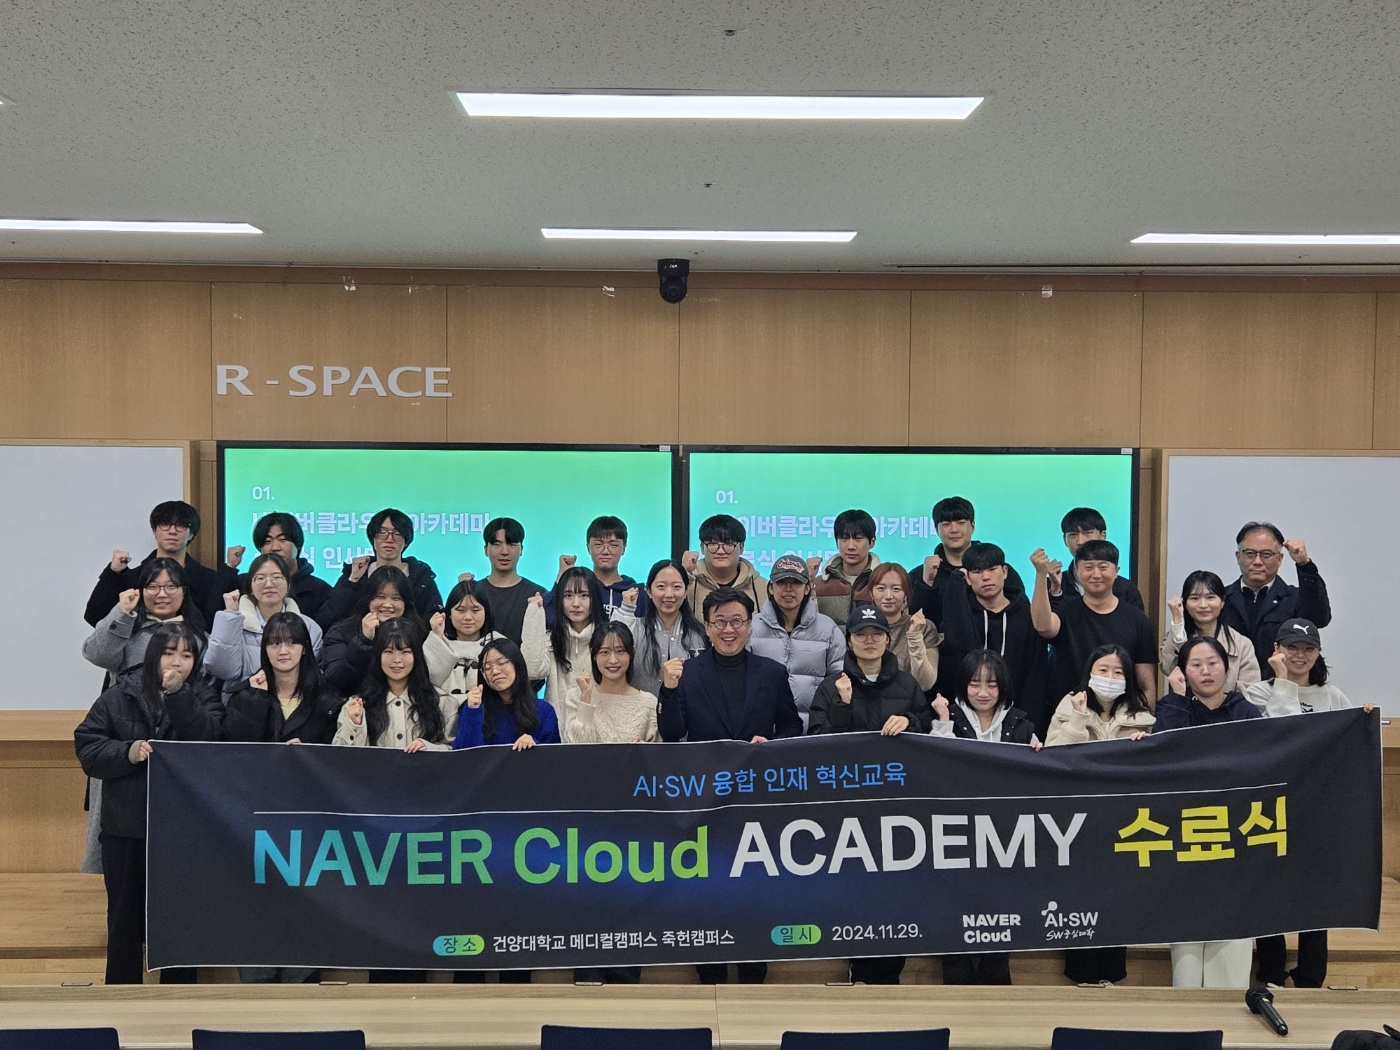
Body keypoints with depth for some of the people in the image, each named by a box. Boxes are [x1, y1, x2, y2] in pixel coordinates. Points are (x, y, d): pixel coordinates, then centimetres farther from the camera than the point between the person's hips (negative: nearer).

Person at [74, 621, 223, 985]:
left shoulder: (203, 696, 2)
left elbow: (211, 743, -15)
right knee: (126, 914, 10)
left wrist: (178, 694, -20)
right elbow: (87, 747, -1)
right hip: (126, 829, 0)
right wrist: (127, 753, -18)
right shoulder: (120, 696, 2)